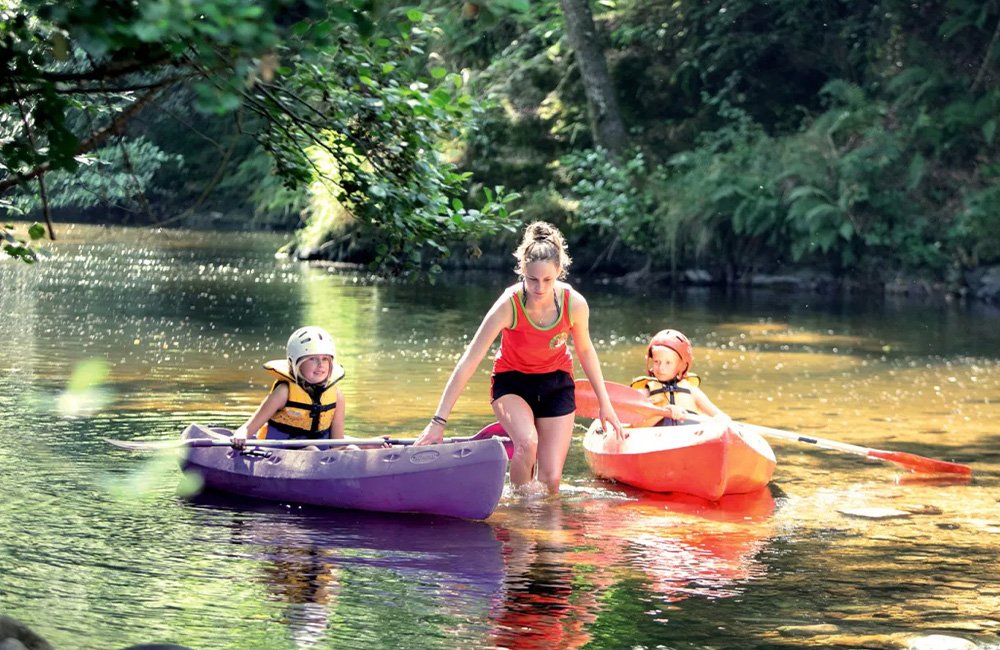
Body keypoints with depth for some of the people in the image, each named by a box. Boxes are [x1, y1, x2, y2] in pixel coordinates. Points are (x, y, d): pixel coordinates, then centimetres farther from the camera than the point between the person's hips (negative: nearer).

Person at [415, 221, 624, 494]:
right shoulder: (509, 305, -29)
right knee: (527, 442, -33)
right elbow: (469, 362, -29)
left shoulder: (575, 304, -21)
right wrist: (439, 421, -32)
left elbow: (585, 350, 1)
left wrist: (605, 403, 6)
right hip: (512, 382, -2)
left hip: (556, 383, 2)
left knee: (551, 480, -8)